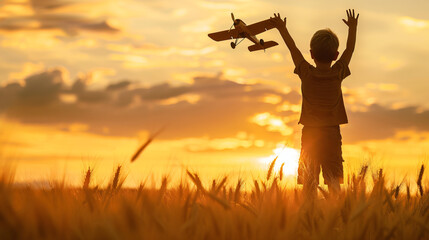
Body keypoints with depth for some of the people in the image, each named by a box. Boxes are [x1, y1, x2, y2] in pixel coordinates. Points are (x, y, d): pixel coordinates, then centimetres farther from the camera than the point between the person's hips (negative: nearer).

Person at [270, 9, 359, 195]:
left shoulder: (307, 73, -4)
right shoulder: (338, 73, -2)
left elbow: (293, 49, 10)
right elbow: (350, 49, 14)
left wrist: (282, 29, 25)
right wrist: (353, 27, 29)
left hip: (309, 133, 0)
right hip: (332, 134, 0)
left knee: (309, 182, -1)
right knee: (334, 182, 1)